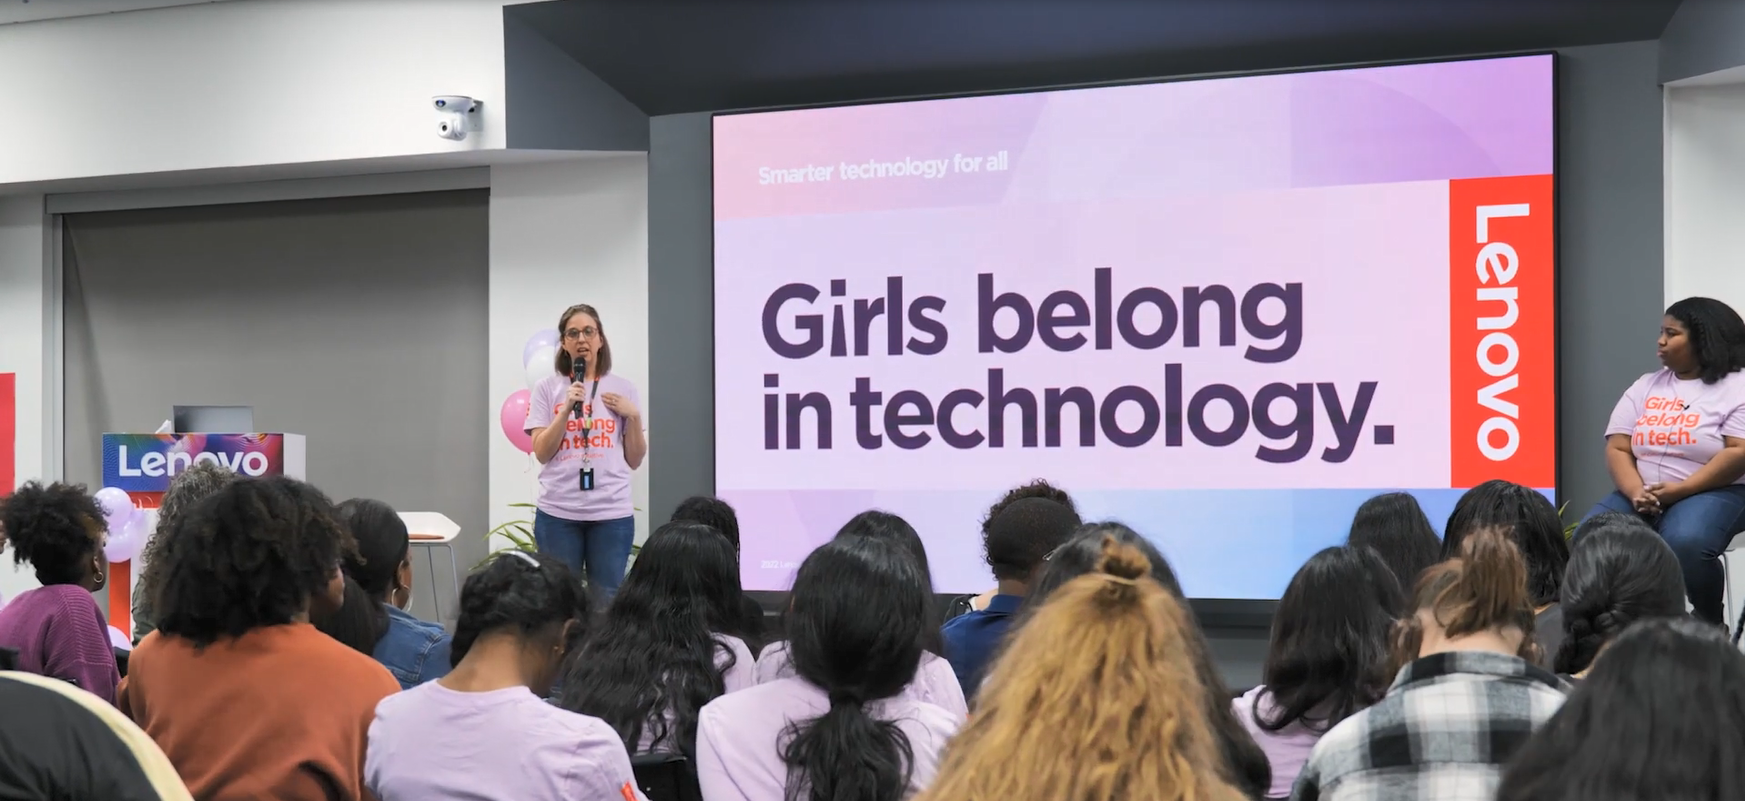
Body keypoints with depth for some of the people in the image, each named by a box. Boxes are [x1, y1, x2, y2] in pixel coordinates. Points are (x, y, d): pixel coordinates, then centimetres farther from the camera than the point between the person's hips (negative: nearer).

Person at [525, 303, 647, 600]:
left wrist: (634, 416, -5)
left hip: (612, 512, 1)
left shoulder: (623, 388, 7)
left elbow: (635, 461, 9)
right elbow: (541, 453, -3)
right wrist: (568, 407, -12)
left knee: (608, 599, 3)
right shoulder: (546, 389, 4)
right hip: (557, 512, -1)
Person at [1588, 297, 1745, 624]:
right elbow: (1617, 448, 6)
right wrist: (1635, 492, -15)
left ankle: (1711, 623, -9)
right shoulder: (1645, 387, 14)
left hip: (1712, 494, -4)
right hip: (1641, 497, 4)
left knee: (1684, 543, -36)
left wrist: (1679, 490, -21)